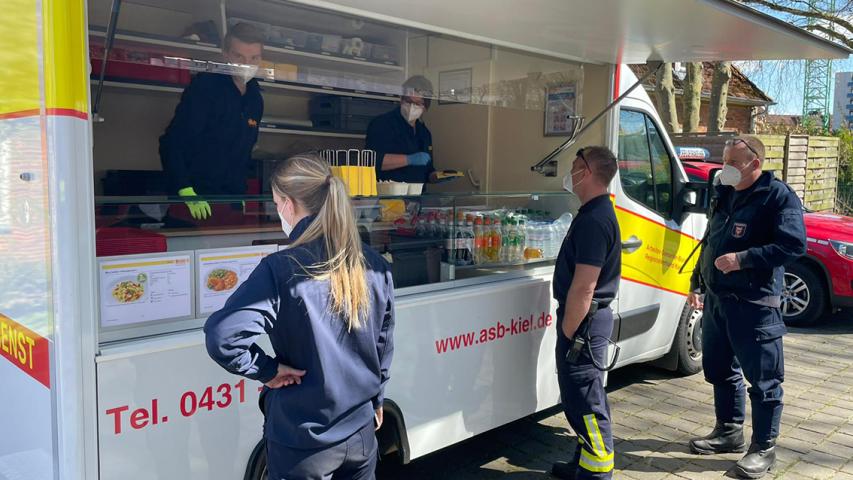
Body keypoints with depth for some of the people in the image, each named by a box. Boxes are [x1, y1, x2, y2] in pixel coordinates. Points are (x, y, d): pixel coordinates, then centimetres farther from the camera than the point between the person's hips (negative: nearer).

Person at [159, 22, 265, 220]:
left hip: (232, 203, 6)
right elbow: (172, 143, -17)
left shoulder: (255, 99, 9)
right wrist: (186, 191, -27)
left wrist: (240, 193, 10)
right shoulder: (205, 86, -11)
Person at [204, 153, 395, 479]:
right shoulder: (375, 266, -5)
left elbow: (221, 337, -30)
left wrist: (268, 370, -14)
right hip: (361, 431, 4)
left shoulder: (281, 270, -21)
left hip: (302, 442, -4)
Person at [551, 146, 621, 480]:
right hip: (589, 318, 11)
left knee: (584, 401, -2)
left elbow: (584, 286, -24)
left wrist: (567, 332, -18)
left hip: (584, 320, -11)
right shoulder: (597, 213, 13)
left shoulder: (594, 220, -21)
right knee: (584, 396, 19)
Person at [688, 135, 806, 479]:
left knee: (763, 378, 2)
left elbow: (793, 245, -21)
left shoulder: (778, 196, -11)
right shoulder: (725, 194, 13)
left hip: (755, 304, -8)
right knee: (720, 370, 17)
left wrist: (742, 259, -25)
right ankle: (729, 432, 33)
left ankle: (764, 448, 15)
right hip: (716, 299, 8)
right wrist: (697, 285, 19)